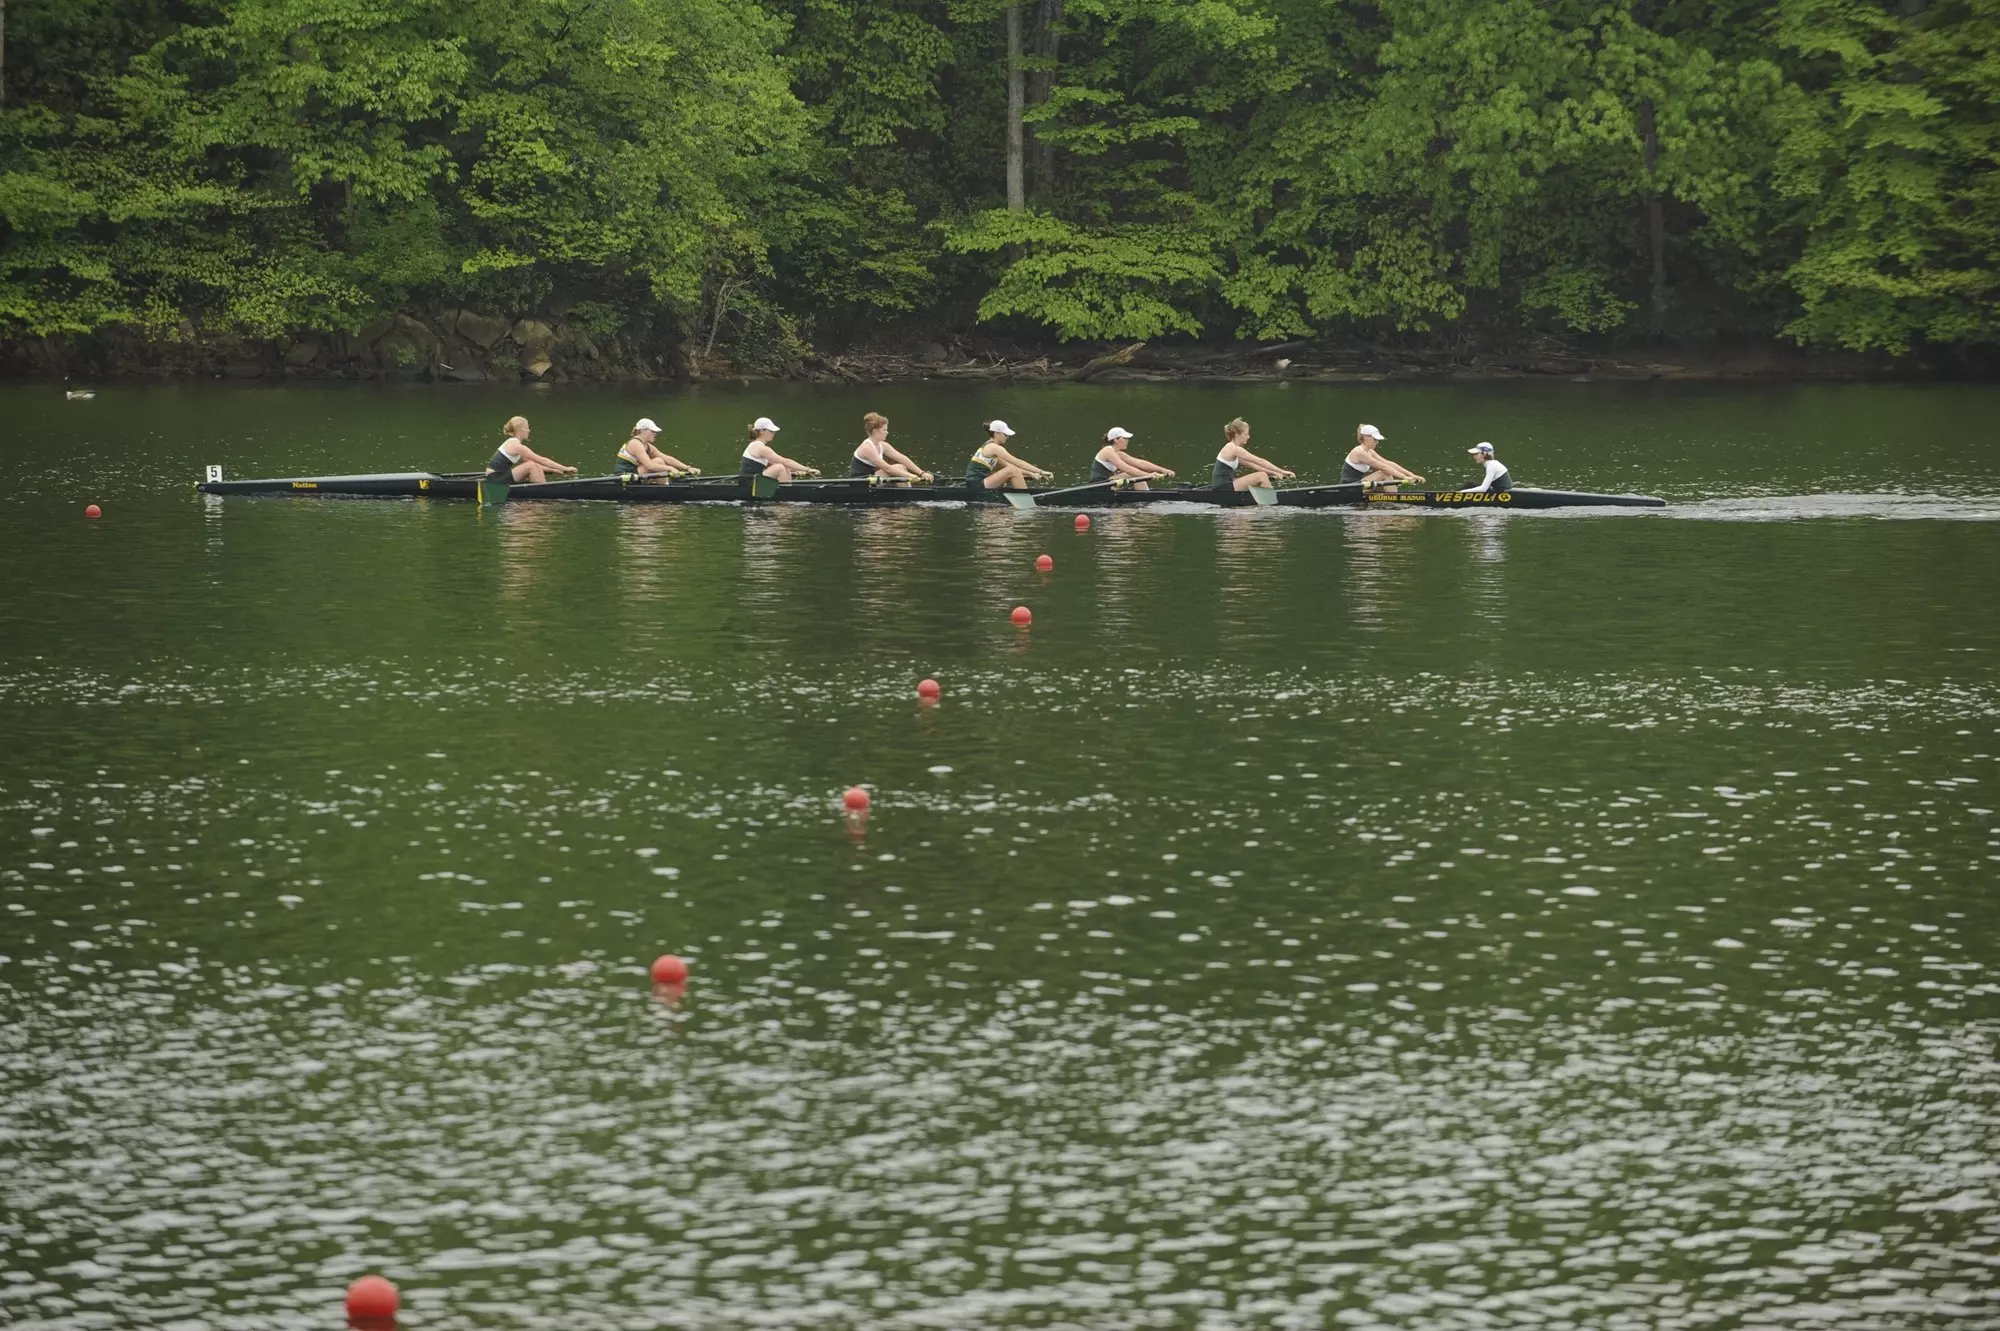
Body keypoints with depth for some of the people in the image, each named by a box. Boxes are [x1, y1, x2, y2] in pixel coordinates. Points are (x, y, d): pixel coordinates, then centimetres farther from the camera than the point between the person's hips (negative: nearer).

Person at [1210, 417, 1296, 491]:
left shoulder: (1232, 448, 17)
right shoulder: (1234, 449, -14)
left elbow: (1253, 465, 18)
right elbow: (1260, 461, -15)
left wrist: (1274, 473, 11)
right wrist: (1282, 472, -12)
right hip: (1223, 488, -10)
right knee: (1261, 476, -12)